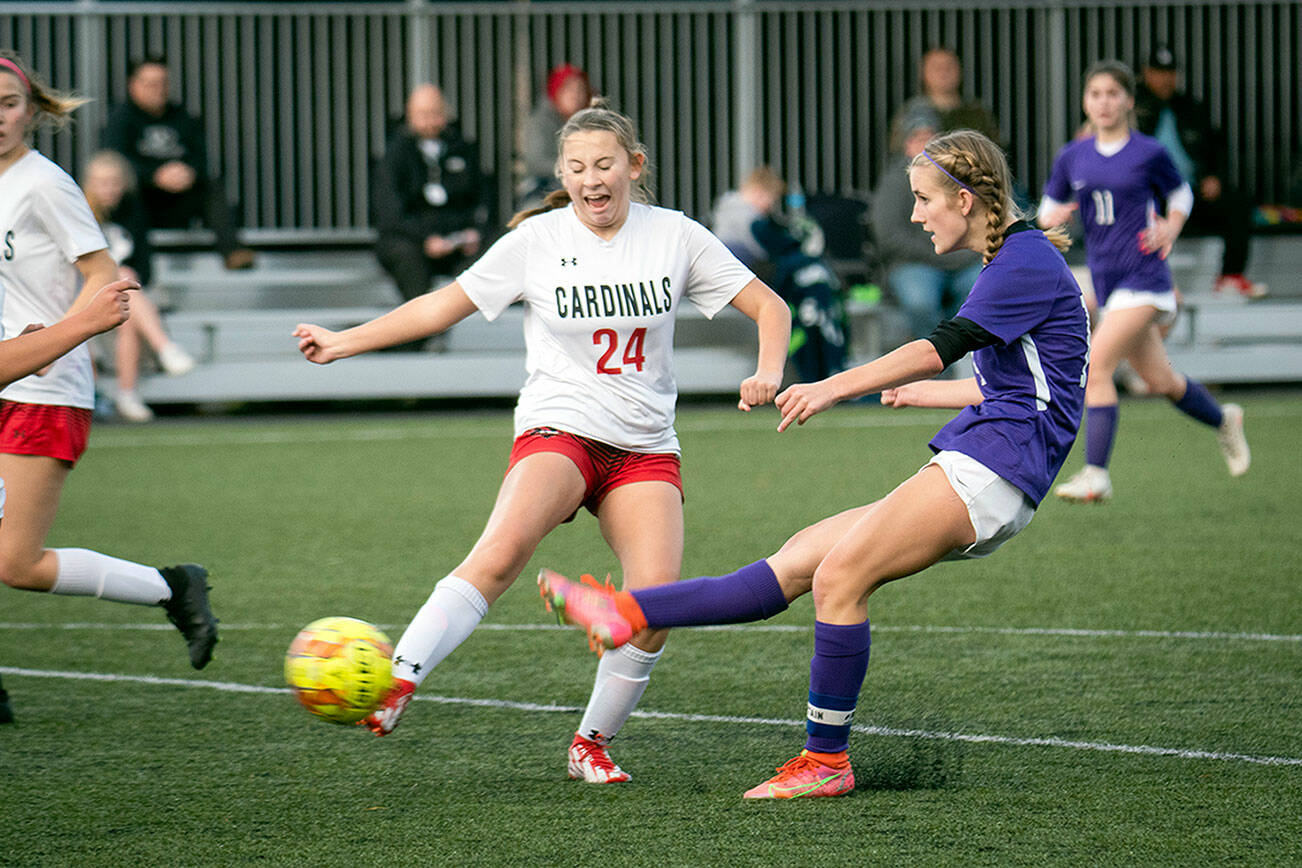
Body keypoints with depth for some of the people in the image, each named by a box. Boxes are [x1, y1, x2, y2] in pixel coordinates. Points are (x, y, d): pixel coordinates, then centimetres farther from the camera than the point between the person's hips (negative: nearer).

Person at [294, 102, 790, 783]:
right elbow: (442, 306, 7)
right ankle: (395, 685, -40)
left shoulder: (675, 236, 3)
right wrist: (344, 342, 1)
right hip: (557, 432, -2)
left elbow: (768, 306, 9)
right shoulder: (537, 240, 0)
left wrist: (767, 375, -10)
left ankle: (592, 743, 3)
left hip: (646, 449, 2)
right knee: (502, 552, -32)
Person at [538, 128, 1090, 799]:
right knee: (797, 561, 2)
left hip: (993, 466, -10)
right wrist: (925, 393, 46)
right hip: (969, 473, 10)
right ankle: (628, 616, -3)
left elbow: (940, 348, -22)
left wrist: (834, 388, -26)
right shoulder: (1012, 260, 21)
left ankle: (825, 761, -9)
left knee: (837, 577, -16)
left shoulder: (1029, 259, -11)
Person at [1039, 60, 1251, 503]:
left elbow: (1180, 193, 13)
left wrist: (1171, 227, -5)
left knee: (1097, 365, -20)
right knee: (1160, 381, 15)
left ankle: (1096, 474, -20)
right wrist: (1052, 218, -7)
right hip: (1106, 280, 5)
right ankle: (1224, 421, 43)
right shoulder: (1071, 158, 7)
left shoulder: (1150, 153, -3)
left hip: (1144, 278, -5)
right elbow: (1049, 208, 16)